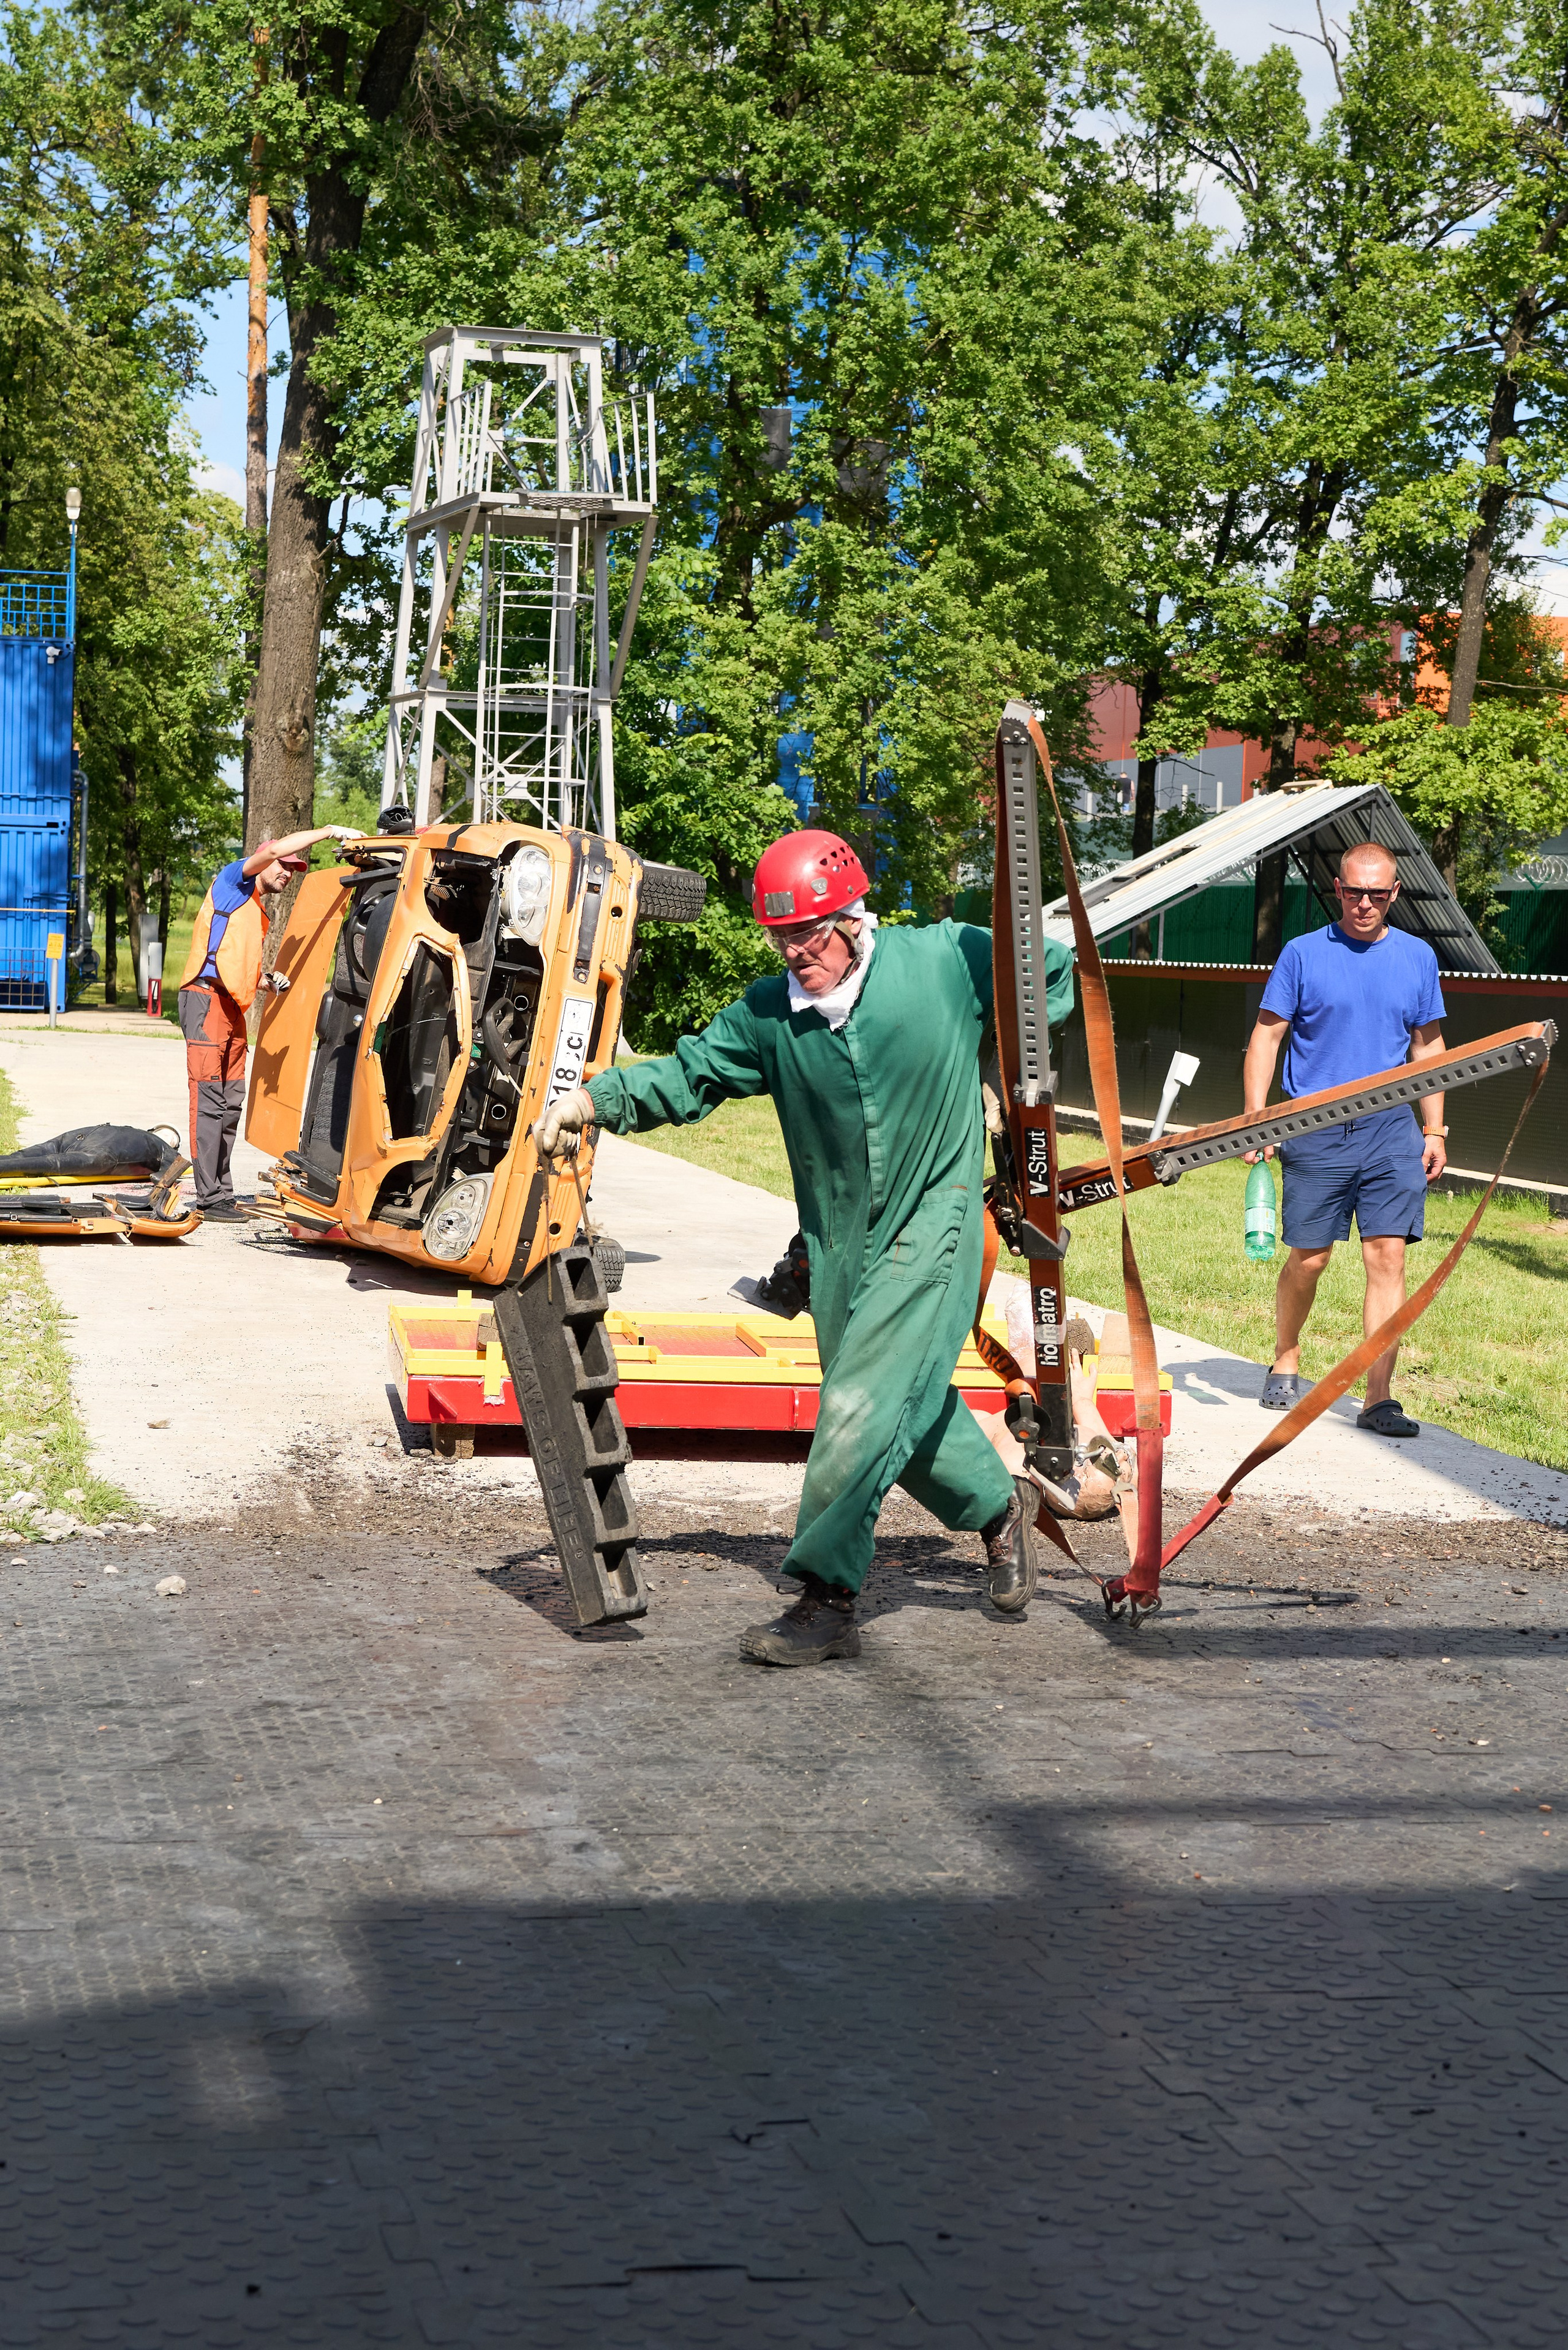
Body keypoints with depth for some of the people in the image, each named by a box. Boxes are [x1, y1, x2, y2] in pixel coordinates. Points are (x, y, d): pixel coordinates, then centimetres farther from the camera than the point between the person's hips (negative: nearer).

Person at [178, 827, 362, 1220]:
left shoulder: (259, 916, 26)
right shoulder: (232, 882, 2)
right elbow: (273, 850, -15)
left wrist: (268, 982, 9)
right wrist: (329, 831, -14)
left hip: (233, 1009, 9)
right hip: (206, 1000, -9)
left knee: (231, 1105, 7)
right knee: (209, 1102, -11)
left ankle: (220, 1191, 11)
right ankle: (210, 1198, -14)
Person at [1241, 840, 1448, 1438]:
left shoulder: (1417, 958, 10)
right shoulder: (1303, 954, 1)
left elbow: (1428, 1046, 17)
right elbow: (1265, 1036, 2)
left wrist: (1434, 1130, 12)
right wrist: (1254, 1119, -7)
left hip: (1391, 1128, 2)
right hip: (1315, 1127, -2)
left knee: (1388, 1255, -7)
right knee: (1308, 1259, 5)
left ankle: (1378, 1398, -5)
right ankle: (1285, 1365, 30)